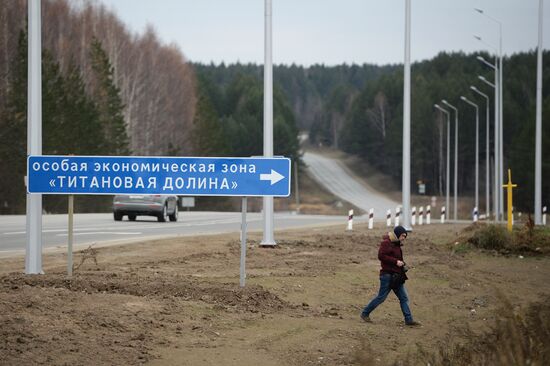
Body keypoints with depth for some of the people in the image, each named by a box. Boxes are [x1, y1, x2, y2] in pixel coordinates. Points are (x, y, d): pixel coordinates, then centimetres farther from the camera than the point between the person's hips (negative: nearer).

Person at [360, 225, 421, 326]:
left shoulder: (396, 244, 16)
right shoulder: (386, 243, -12)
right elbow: (381, 256, -22)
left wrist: (402, 264, 9)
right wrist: (396, 261, -22)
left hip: (396, 276, 9)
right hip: (388, 275, -9)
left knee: (404, 298, 6)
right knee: (381, 297, -3)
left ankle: (409, 319, 8)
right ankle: (365, 314, 11)